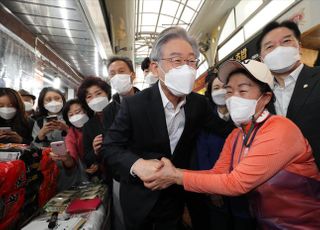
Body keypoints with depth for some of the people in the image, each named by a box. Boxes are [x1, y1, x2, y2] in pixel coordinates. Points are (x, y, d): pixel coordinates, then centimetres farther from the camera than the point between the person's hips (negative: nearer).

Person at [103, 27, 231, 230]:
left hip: (176, 196, 3)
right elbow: (110, 148, -16)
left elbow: (224, 129, 1)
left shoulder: (200, 103, -9)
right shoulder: (133, 104, -20)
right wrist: (136, 164, -33)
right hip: (139, 198, -1)